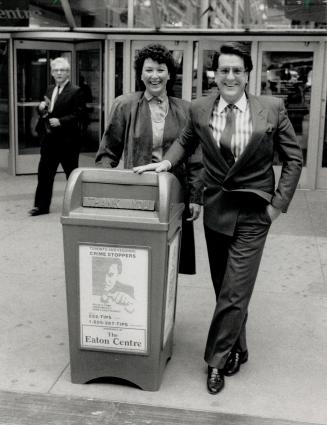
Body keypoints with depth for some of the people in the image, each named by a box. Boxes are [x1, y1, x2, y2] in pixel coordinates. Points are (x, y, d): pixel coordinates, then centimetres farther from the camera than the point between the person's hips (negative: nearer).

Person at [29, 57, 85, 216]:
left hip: (67, 140, -6)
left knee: (72, 173, 6)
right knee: (44, 173, 7)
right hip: (49, 140, 7)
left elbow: (77, 115, -15)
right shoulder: (50, 90, 14)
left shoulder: (75, 91, -8)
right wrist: (41, 108, -2)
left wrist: (60, 121, -23)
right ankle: (41, 205, 15)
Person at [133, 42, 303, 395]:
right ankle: (236, 349, 32)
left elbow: (293, 158, 1)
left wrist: (279, 202, -4)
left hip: (253, 212, -3)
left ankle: (217, 358, 12)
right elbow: (185, 142, 18)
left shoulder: (271, 109, -7)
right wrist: (167, 161, -1)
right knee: (224, 287, 13)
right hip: (216, 208, 3)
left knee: (235, 290, -3)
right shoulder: (200, 110, -1)